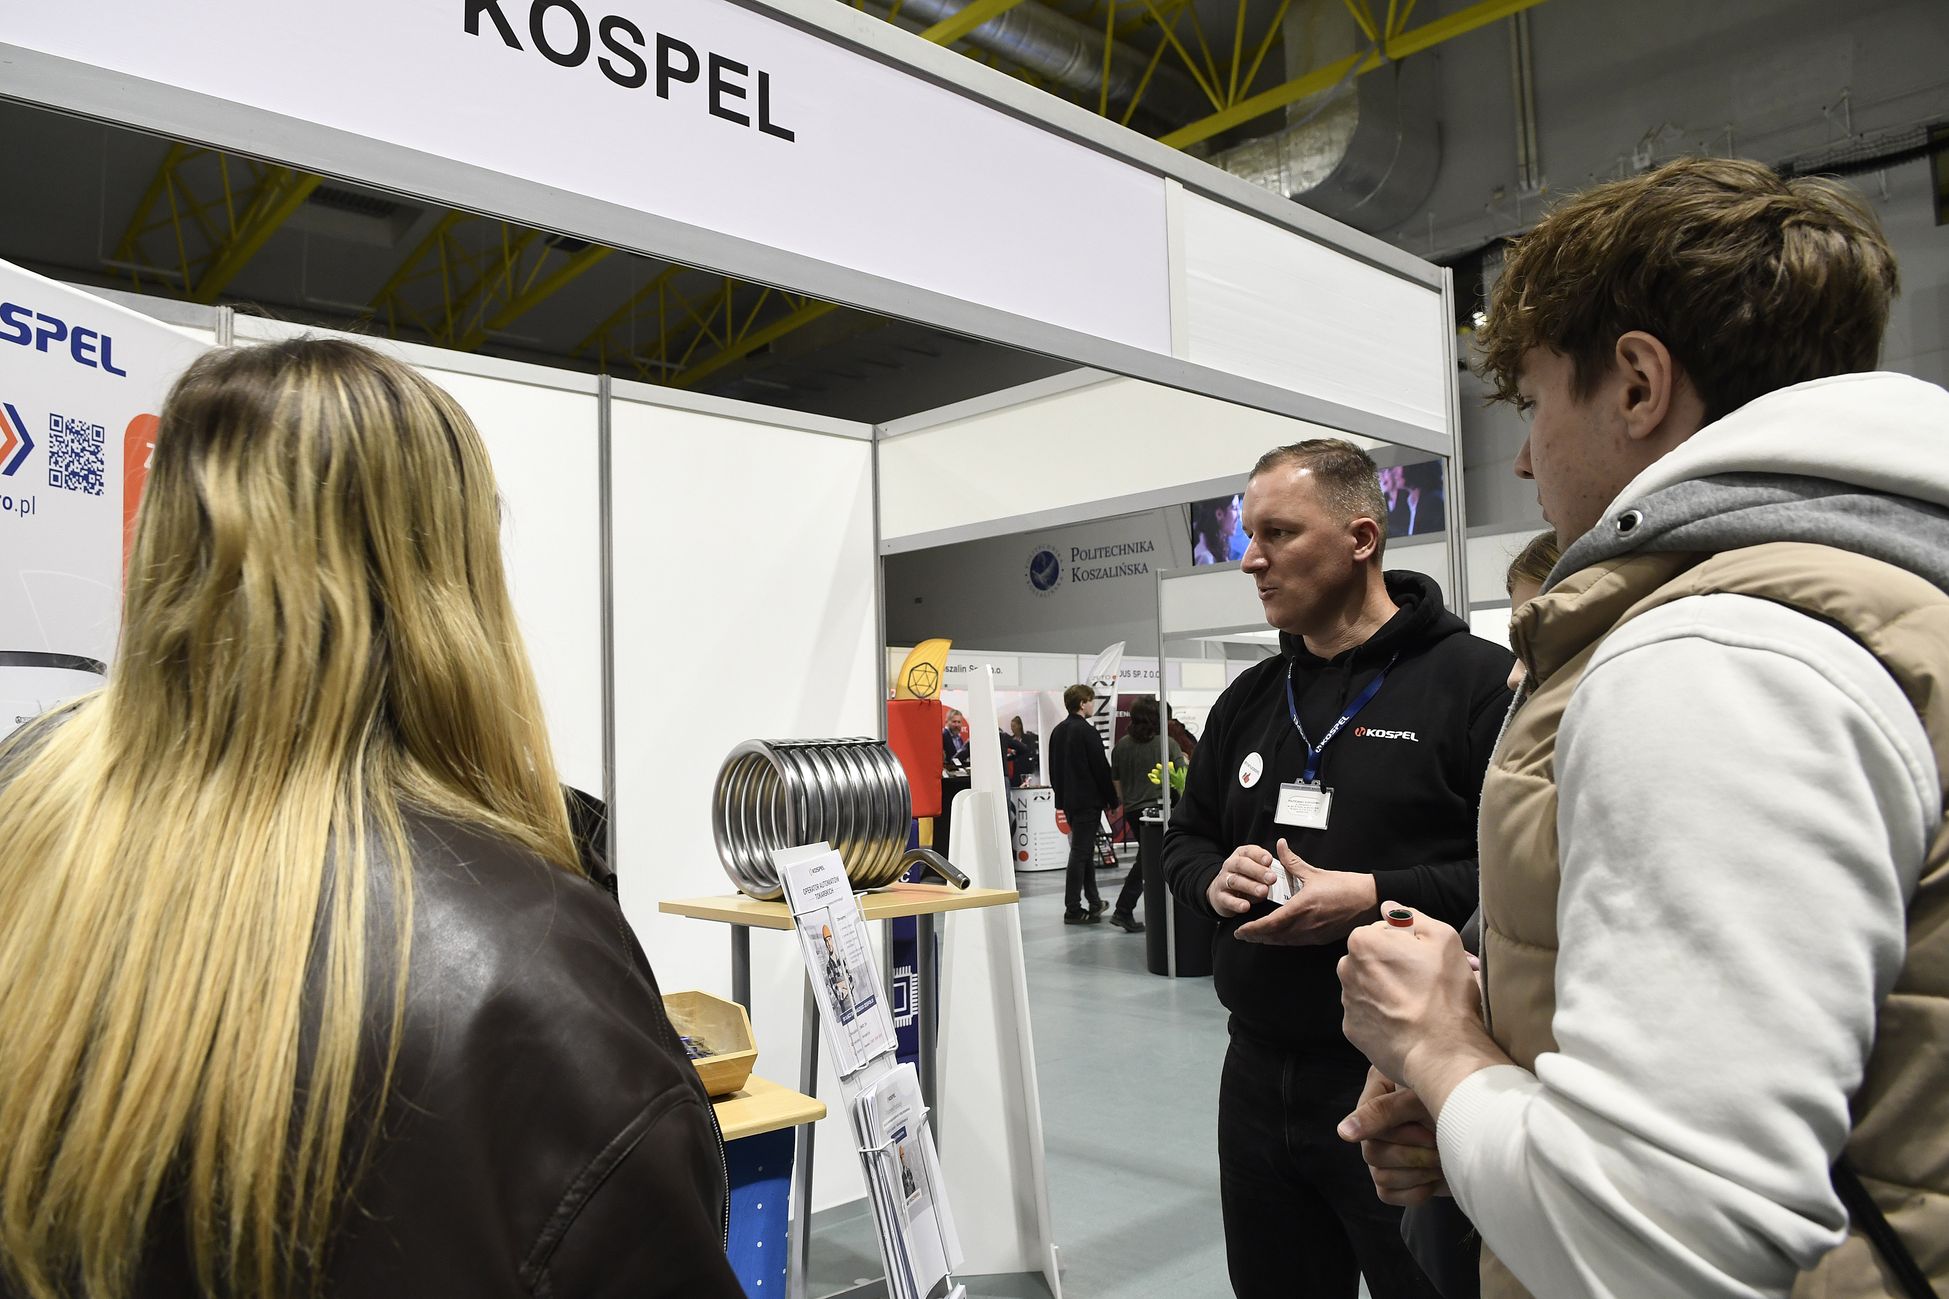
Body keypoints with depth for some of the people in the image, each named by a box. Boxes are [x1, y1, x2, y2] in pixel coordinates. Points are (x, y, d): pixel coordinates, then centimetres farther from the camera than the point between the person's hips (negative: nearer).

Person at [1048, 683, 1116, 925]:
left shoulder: (1058, 731, 9)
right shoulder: (1087, 732, -15)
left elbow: (1053, 768, 14)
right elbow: (1101, 768, -14)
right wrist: (1111, 800, -5)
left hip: (1067, 800, 8)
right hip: (1087, 800, -8)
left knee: (1084, 850, 18)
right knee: (1080, 852, -5)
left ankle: (1093, 901, 27)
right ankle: (1073, 910, -3)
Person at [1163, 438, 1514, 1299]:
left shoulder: (1477, 680, -9)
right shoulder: (1248, 699, 12)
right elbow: (1184, 840, 19)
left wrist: (1375, 898, -22)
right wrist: (1215, 879, -3)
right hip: (1260, 1074, 7)